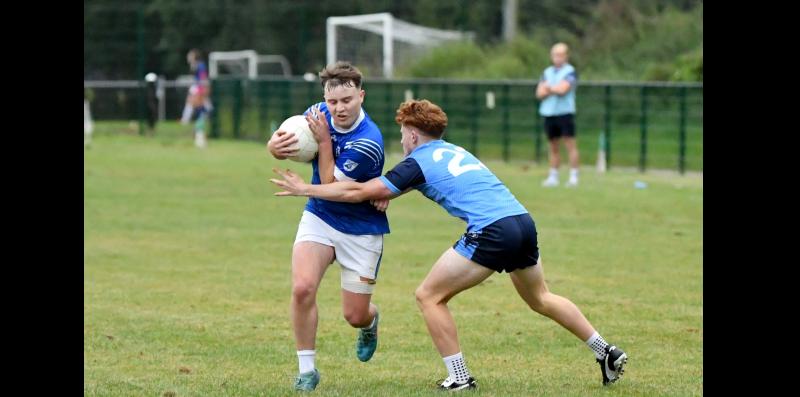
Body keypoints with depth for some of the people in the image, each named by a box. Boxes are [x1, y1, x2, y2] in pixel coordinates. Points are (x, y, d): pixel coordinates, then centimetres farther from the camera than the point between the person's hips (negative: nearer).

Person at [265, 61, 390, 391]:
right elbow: (281, 138, 1)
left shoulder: (368, 143, -28)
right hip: (320, 218, 4)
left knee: (355, 315, 2)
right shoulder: (319, 114, -10)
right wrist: (276, 145, -24)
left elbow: (331, 186, -22)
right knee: (302, 287, -21)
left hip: (362, 230, -4)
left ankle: (370, 322, 43)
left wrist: (324, 141, -29)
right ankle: (307, 369, -5)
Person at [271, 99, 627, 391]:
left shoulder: (418, 162, 2)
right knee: (540, 298, 29)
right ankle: (607, 353, 30)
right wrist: (386, 196, 26)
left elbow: (357, 192, 2)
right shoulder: (454, 151, 25)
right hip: (524, 221, 8)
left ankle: (460, 378, 1)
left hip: (493, 232, -8)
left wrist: (305, 189, 11)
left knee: (429, 296, 3)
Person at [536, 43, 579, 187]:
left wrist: (548, 88, 0)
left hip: (564, 112, -5)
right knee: (553, 147, 10)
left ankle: (573, 176, -7)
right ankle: (553, 177, 14)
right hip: (549, 113, 5)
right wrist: (554, 90, -8)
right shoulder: (547, 72, 15)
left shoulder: (570, 72, -2)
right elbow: (540, 93, 6)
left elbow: (563, 89, -15)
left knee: (570, 145, -8)